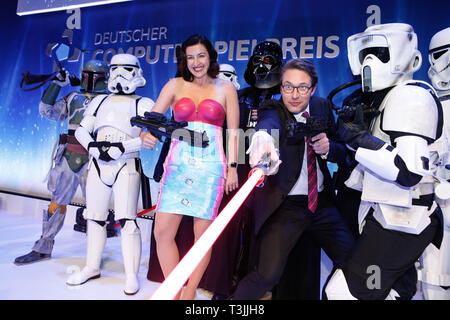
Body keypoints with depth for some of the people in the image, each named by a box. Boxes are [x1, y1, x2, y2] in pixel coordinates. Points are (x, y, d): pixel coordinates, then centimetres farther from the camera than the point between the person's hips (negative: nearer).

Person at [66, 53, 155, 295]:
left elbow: (150, 136, -13)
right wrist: (92, 145, -9)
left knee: (126, 220, -9)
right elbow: (82, 129, 11)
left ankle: (131, 275, 3)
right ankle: (92, 268, 27)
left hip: (127, 167, -5)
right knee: (95, 218, 12)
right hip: (98, 165, 5)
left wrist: (122, 147, -22)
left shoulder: (143, 104, 0)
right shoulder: (100, 101, 14)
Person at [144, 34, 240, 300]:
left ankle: (190, 293, 20)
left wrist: (232, 167, -1)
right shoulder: (175, 85, 11)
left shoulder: (225, 88, 8)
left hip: (210, 166, -2)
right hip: (177, 164, 2)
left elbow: (233, 132, 6)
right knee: (162, 232, -2)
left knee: (203, 234, 1)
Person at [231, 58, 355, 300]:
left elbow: (342, 153, 10)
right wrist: (263, 136, -59)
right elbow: (269, 122, -35)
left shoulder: (322, 107, 5)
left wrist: (328, 148, -14)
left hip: (322, 201, 5)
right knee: (267, 275, -11)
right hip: (285, 206, -5)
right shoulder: (273, 109, -9)